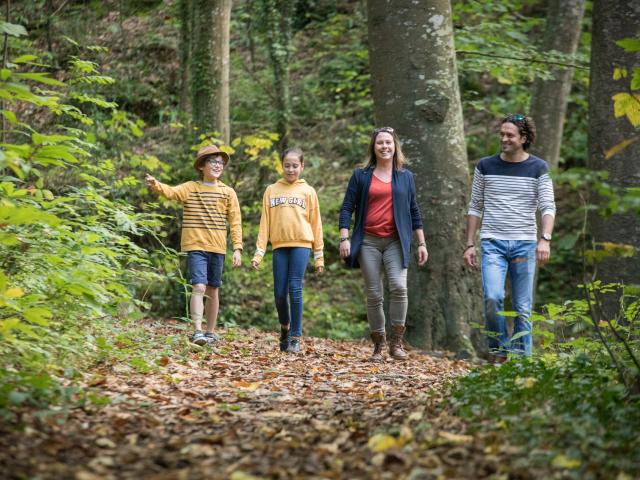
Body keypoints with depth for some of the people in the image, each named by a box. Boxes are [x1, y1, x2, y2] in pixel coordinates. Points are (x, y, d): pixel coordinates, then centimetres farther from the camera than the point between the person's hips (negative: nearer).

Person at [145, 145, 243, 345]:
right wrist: (156, 185, -41)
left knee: (213, 291, 10)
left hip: (218, 248, 3)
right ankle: (197, 331, -16)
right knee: (199, 287, -15)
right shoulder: (190, 188, 0)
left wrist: (237, 248, -2)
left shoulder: (228, 192, 6)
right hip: (195, 246, -3)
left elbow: (235, 222, 6)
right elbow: (172, 192, -20)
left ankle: (210, 332, 21)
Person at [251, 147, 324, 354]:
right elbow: (265, 223, 9)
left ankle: (295, 337, -3)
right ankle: (285, 326, 28)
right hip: (279, 246, 2)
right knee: (279, 292, 2)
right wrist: (259, 253, 2)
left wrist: (319, 256, 4)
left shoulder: (308, 191, 7)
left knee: (295, 290, -9)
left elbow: (315, 223, 7)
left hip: (301, 244, -2)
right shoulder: (271, 191, 11)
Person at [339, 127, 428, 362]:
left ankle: (396, 341, -8)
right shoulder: (361, 175, 7)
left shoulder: (405, 176, 12)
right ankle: (378, 345, 11)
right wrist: (344, 238, -7)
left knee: (398, 286, -20)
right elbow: (347, 208, 4)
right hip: (368, 241, 0)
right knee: (374, 295, 0)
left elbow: (414, 211, 16)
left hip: (396, 241, 0)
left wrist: (421, 243, 12)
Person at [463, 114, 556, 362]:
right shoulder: (485, 166, 7)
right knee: (493, 297, -19)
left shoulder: (538, 168, 3)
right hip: (492, 242, 0)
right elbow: (475, 208, 11)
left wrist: (545, 239, -20)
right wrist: (470, 244, 6)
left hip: (525, 244, 0)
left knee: (523, 308, 2)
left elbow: (548, 207, -4)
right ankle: (499, 351, -3)